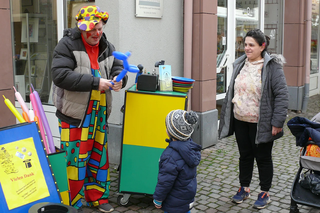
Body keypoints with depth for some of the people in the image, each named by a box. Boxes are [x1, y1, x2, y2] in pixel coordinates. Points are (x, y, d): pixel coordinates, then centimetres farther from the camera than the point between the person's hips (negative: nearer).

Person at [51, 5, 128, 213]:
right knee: (75, 157, 0)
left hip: (99, 112, 6)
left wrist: (119, 79, -17)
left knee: (100, 155, 14)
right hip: (74, 112, -6)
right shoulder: (67, 45, -11)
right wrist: (95, 82, -27)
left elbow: (118, 67, 9)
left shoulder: (107, 47, 8)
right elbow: (60, 75, -22)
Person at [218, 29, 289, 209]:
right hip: (240, 120, 6)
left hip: (261, 123, -6)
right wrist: (226, 115, 16)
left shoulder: (272, 66, -13)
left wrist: (277, 122, -20)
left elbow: (282, 95, -16)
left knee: (263, 157, 8)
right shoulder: (241, 64, 8)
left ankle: (265, 193, 25)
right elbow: (232, 91, 16)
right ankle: (244, 188, 33)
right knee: (245, 155, 17)